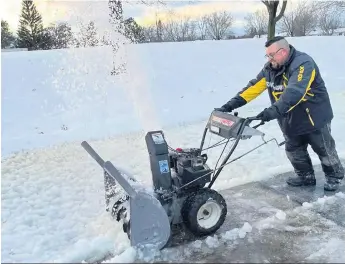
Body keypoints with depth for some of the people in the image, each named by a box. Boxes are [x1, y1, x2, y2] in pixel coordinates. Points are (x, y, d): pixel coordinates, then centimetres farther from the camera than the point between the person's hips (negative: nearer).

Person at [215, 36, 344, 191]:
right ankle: (305, 176, 36)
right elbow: (253, 87, -8)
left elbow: (295, 92, -42)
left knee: (324, 149, 11)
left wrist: (275, 110, -55)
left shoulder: (303, 64, -28)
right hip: (291, 120, 7)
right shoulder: (270, 68, -4)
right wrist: (230, 105, -19)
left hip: (314, 118, -7)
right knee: (293, 151, 16)